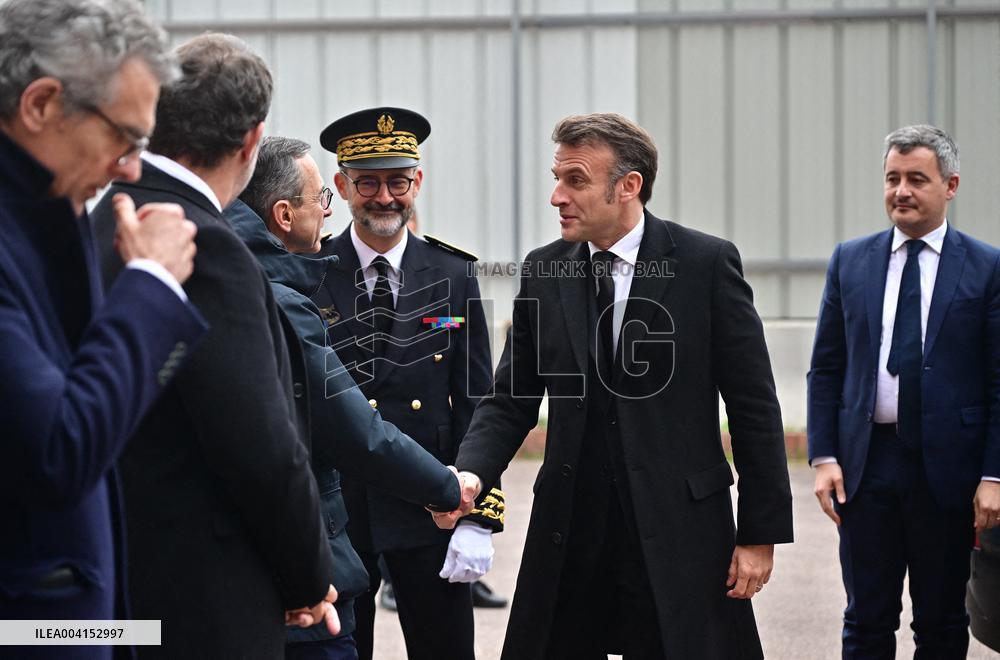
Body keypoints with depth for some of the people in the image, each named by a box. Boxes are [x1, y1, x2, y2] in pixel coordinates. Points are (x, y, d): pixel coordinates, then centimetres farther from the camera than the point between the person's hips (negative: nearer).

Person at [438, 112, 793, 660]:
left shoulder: (705, 264, -5)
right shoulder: (542, 271, 6)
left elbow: (753, 406, -3)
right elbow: (511, 400, 9)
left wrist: (761, 533, -5)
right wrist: (471, 472, -10)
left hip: (678, 531, -3)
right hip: (570, 531, 3)